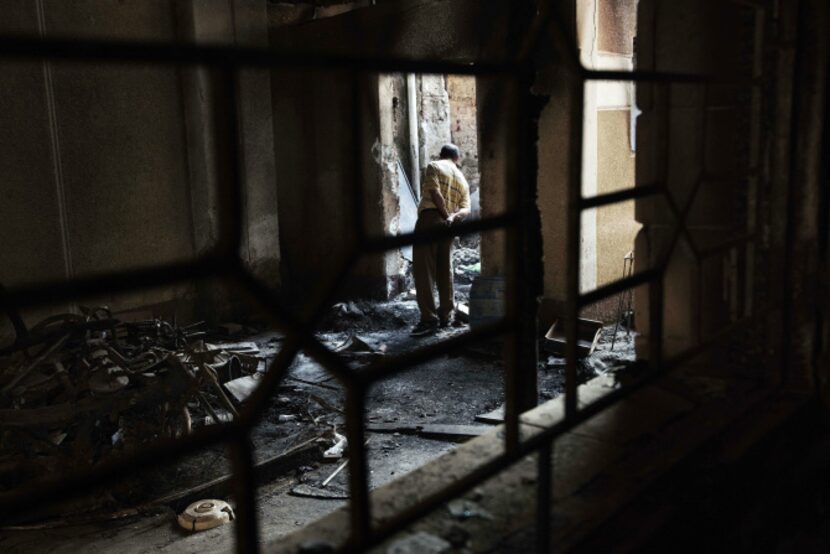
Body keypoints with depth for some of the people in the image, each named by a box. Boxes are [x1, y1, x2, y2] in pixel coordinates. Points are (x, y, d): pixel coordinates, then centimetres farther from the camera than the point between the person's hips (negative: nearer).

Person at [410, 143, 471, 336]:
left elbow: (434, 191, -13)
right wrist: (453, 217, -10)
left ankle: (429, 318, -14)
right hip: (448, 226, 6)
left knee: (424, 269, -8)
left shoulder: (434, 166, 4)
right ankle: (446, 314, 21)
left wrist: (446, 215, -10)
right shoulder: (463, 179, 20)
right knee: (445, 270, 15)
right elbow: (466, 208, 6)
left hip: (430, 219, -6)